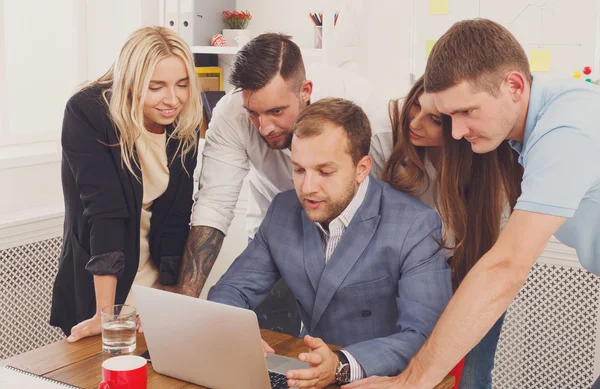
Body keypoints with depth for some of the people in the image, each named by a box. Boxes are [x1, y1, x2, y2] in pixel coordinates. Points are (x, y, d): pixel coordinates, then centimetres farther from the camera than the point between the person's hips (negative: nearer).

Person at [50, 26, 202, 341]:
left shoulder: (183, 127, -6)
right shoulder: (86, 112, -20)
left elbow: (177, 216, -7)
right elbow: (103, 207, -27)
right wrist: (104, 313, -29)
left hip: (158, 284, 4)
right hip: (96, 287, -4)